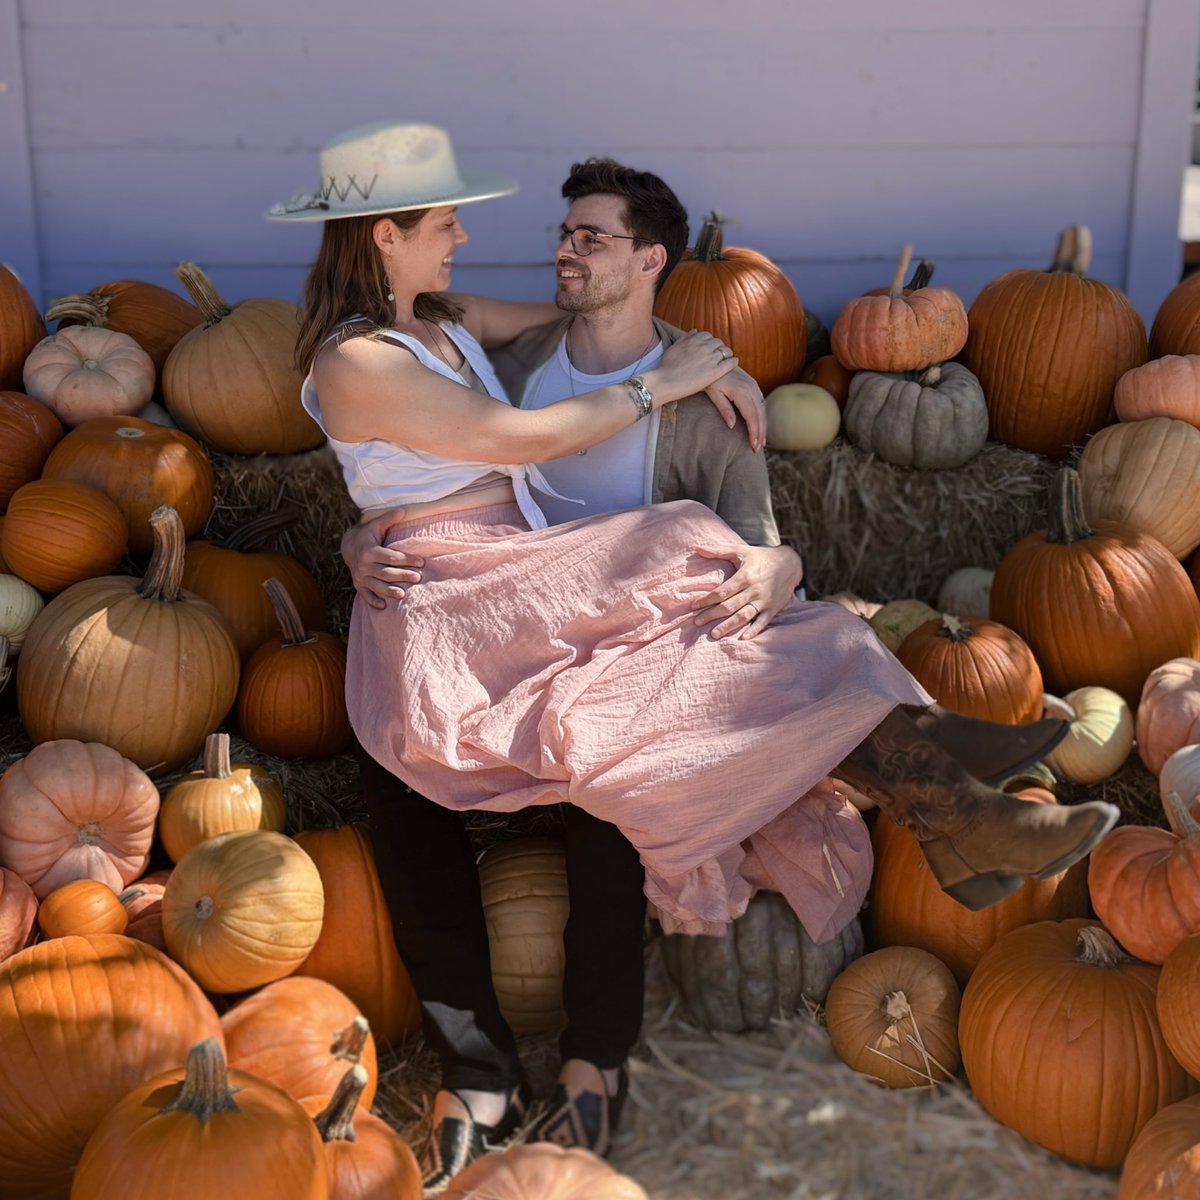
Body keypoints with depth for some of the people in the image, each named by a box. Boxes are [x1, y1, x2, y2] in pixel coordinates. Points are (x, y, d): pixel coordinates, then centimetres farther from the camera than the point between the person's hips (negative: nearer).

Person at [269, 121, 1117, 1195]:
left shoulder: (439, 320, 19)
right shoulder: (357, 363, -9)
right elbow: (522, 438, -13)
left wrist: (710, 367, 13)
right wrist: (659, 385, -3)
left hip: (533, 578, 10)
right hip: (454, 609, -9)